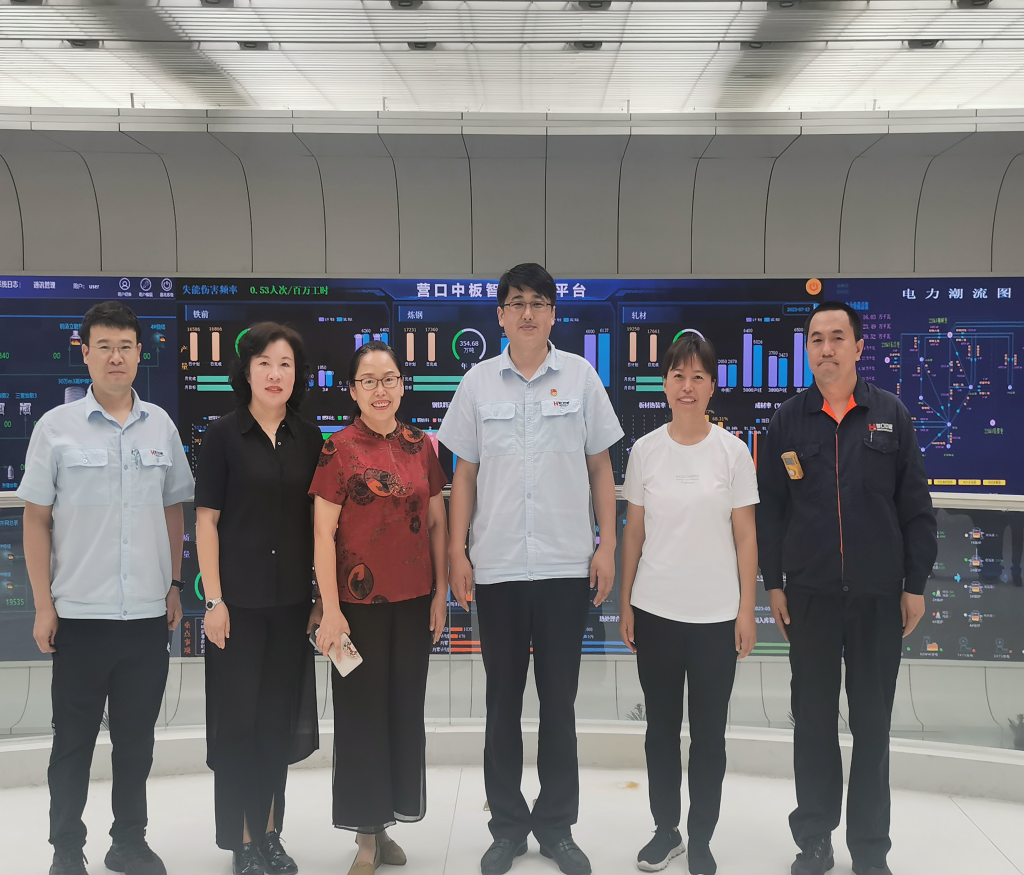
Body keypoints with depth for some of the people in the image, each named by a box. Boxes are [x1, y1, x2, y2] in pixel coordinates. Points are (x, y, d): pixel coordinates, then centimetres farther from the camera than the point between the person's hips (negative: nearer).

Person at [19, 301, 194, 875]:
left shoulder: (161, 426, 5)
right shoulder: (56, 428, -3)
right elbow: (36, 519, -1)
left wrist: (175, 585, 7)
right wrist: (44, 605, -4)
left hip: (149, 613, 3)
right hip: (80, 613, -2)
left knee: (137, 739, 13)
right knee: (73, 741, 9)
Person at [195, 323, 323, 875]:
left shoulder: (308, 438, 6)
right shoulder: (224, 435, -4)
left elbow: (317, 521, 9)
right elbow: (206, 521, -5)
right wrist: (214, 599, -10)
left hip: (291, 600, 4)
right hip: (238, 600, -3)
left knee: (279, 720, 12)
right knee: (238, 718, 4)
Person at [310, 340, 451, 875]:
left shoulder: (422, 447, 6)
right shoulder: (339, 449, -6)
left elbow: (437, 523, 10)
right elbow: (323, 533, -8)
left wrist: (440, 592, 6)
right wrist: (331, 609, -12)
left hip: (414, 601, 4)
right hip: (360, 602, -4)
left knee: (406, 710, 12)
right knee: (362, 712, 5)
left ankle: (385, 824, 28)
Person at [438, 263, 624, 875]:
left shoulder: (580, 377, 2)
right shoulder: (478, 383, 4)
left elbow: (601, 467, 5)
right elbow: (465, 474, 7)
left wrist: (606, 545, -1)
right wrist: (458, 551, 2)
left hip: (566, 565, -1)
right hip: (497, 567, 1)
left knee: (560, 702, 8)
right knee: (503, 702, 10)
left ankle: (557, 825, 24)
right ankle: (508, 826, 24)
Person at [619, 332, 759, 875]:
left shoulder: (732, 451, -3)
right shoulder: (645, 450, 1)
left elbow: (745, 535, -1)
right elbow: (634, 532, 5)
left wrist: (747, 611, -3)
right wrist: (625, 604, 4)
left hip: (715, 614, -1)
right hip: (655, 611, 2)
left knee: (708, 733, 8)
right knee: (661, 728, 13)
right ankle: (665, 829, 30)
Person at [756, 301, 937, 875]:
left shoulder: (891, 415, 1)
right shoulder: (789, 420, 2)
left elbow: (916, 505, 2)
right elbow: (769, 506, 4)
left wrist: (916, 584, 0)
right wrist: (773, 582, 1)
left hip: (878, 592, 0)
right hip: (810, 593, 0)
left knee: (872, 721, 8)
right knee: (814, 718, 9)